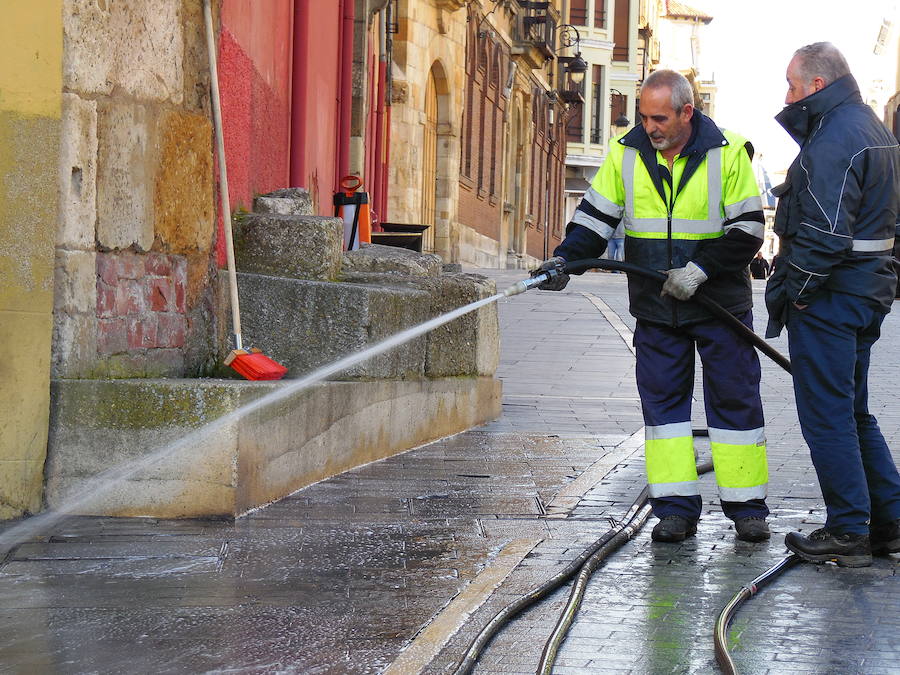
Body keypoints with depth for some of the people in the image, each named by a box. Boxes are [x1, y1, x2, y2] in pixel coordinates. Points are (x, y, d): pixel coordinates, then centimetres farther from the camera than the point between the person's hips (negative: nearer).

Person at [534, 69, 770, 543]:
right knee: (662, 399, 2)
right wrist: (564, 259, -12)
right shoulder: (626, 153, 1)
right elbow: (595, 217, 4)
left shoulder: (726, 153, -8)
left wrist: (700, 269, -18)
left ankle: (747, 507, 10)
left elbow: (747, 230, -8)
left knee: (734, 399, 2)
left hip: (720, 304, -3)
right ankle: (676, 508, 7)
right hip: (655, 309, 3)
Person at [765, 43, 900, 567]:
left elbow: (824, 233, -23)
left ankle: (849, 533, 0)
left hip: (830, 294, -10)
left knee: (826, 415, -4)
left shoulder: (835, 139, -18)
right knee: (853, 411, 17)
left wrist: (791, 292, -16)